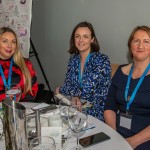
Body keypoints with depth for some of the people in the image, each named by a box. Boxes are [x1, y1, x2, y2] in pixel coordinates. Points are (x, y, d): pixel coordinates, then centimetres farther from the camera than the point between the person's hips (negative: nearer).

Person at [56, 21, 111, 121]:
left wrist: (61, 90, -3)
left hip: (94, 113, -5)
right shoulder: (73, 59, 8)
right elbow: (67, 84, 4)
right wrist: (74, 97, -22)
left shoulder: (102, 60, -11)